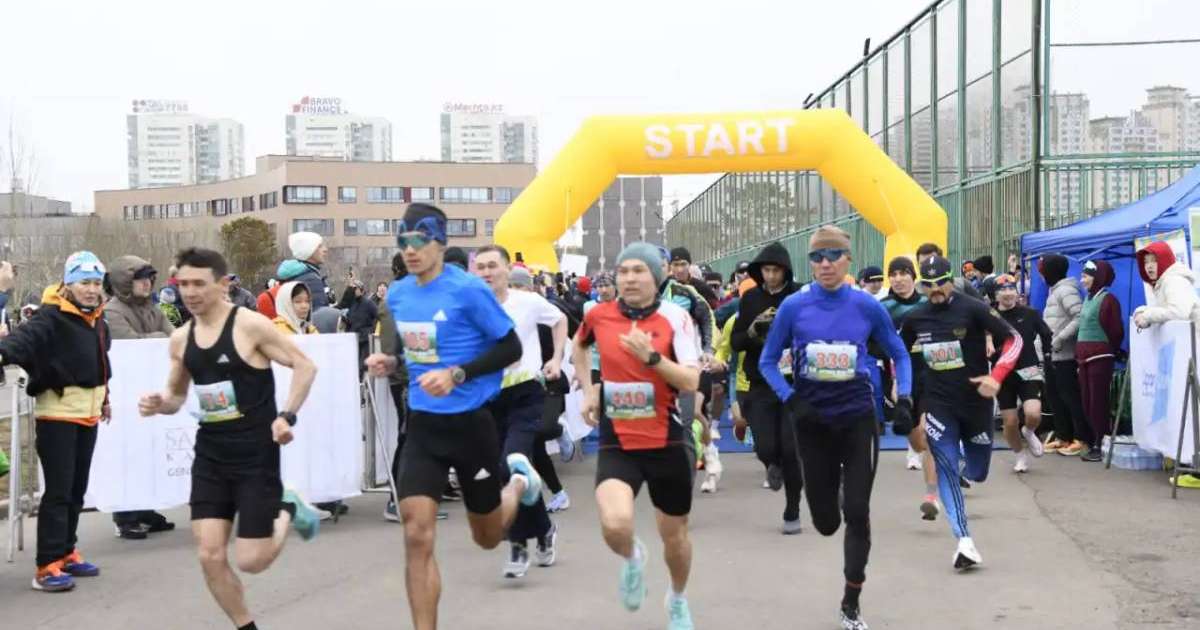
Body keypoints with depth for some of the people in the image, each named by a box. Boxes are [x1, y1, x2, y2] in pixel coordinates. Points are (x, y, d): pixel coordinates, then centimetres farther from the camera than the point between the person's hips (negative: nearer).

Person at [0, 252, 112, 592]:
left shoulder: (97, 318, 11)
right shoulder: (53, 317, -15)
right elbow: (28, 336, -34)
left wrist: (104, 398, 32)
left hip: (88, 414, 8)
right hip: (57, 413, -8)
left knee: (77, 489, 14)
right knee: (58, 491, -9)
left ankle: (66, 553, 26)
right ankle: (47, 567, -5)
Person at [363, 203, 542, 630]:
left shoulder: (468, 289, -15)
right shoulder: (397, 294, 3)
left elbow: (511, 349, -12)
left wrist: (456, 375, -22)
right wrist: (391, 363, -2)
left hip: (470, 422, -4)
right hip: (422, 424, 4)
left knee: (487, 537, 14)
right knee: (416, 535, -11)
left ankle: (518, 481, 46)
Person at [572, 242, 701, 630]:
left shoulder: (676, 317, -8)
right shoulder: (599, 315, -1)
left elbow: (691, 382, -15)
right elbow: (579, 346, 23)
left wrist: (651, 356, -27)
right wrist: (588, 390, 12)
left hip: (668, 443, 0)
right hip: (616, 444, 1)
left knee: (674, 534, 14)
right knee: (615, 525, -24)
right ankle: (632, 559, 15)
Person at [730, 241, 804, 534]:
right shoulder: (751, 298, 5)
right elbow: (735, 342, 6)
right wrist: (752, 331, -13)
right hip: (760, 385, 2)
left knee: (791, 449, -4)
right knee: (766, 449, -5)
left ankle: (792, 514, 13)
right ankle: (774, 466, 34)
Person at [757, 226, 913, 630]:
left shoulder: (867, 307, -5)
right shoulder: (794, 307, -7)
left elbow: (899, 355, 7)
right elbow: (768, 362, 1)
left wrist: (904, 400, -6)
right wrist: (791, 402, -13)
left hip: (858, 419, 0)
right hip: (813, 422, 1)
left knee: (857, 513, -3)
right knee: (825, 522, 9)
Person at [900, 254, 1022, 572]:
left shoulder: (973, 309, -11)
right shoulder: (915, 318, 1)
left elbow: (1013, 339, -10)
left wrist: (996, 376, -21)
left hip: (975, 401, -1)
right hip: (938, 404, 1)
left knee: (976, 474, 12)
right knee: (946, 468, -11)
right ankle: (964, 540, -13)